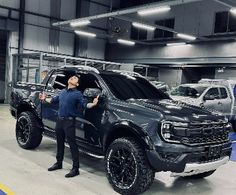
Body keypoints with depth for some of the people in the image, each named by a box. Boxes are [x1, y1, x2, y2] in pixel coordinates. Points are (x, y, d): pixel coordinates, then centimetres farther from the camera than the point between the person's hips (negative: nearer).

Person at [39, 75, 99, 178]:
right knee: (60, 143, 18)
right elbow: (54, 100, 30)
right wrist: (45, 99, 36)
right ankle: (59, 163, 34)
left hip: (69, 122, -7)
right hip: (60, 120, 7)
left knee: (72, 145, -5)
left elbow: (85, 104, -16)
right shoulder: (62, 91, 15)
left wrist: (93, 104, -34)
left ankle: (75, 168, 0)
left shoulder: (77, 94, -5)